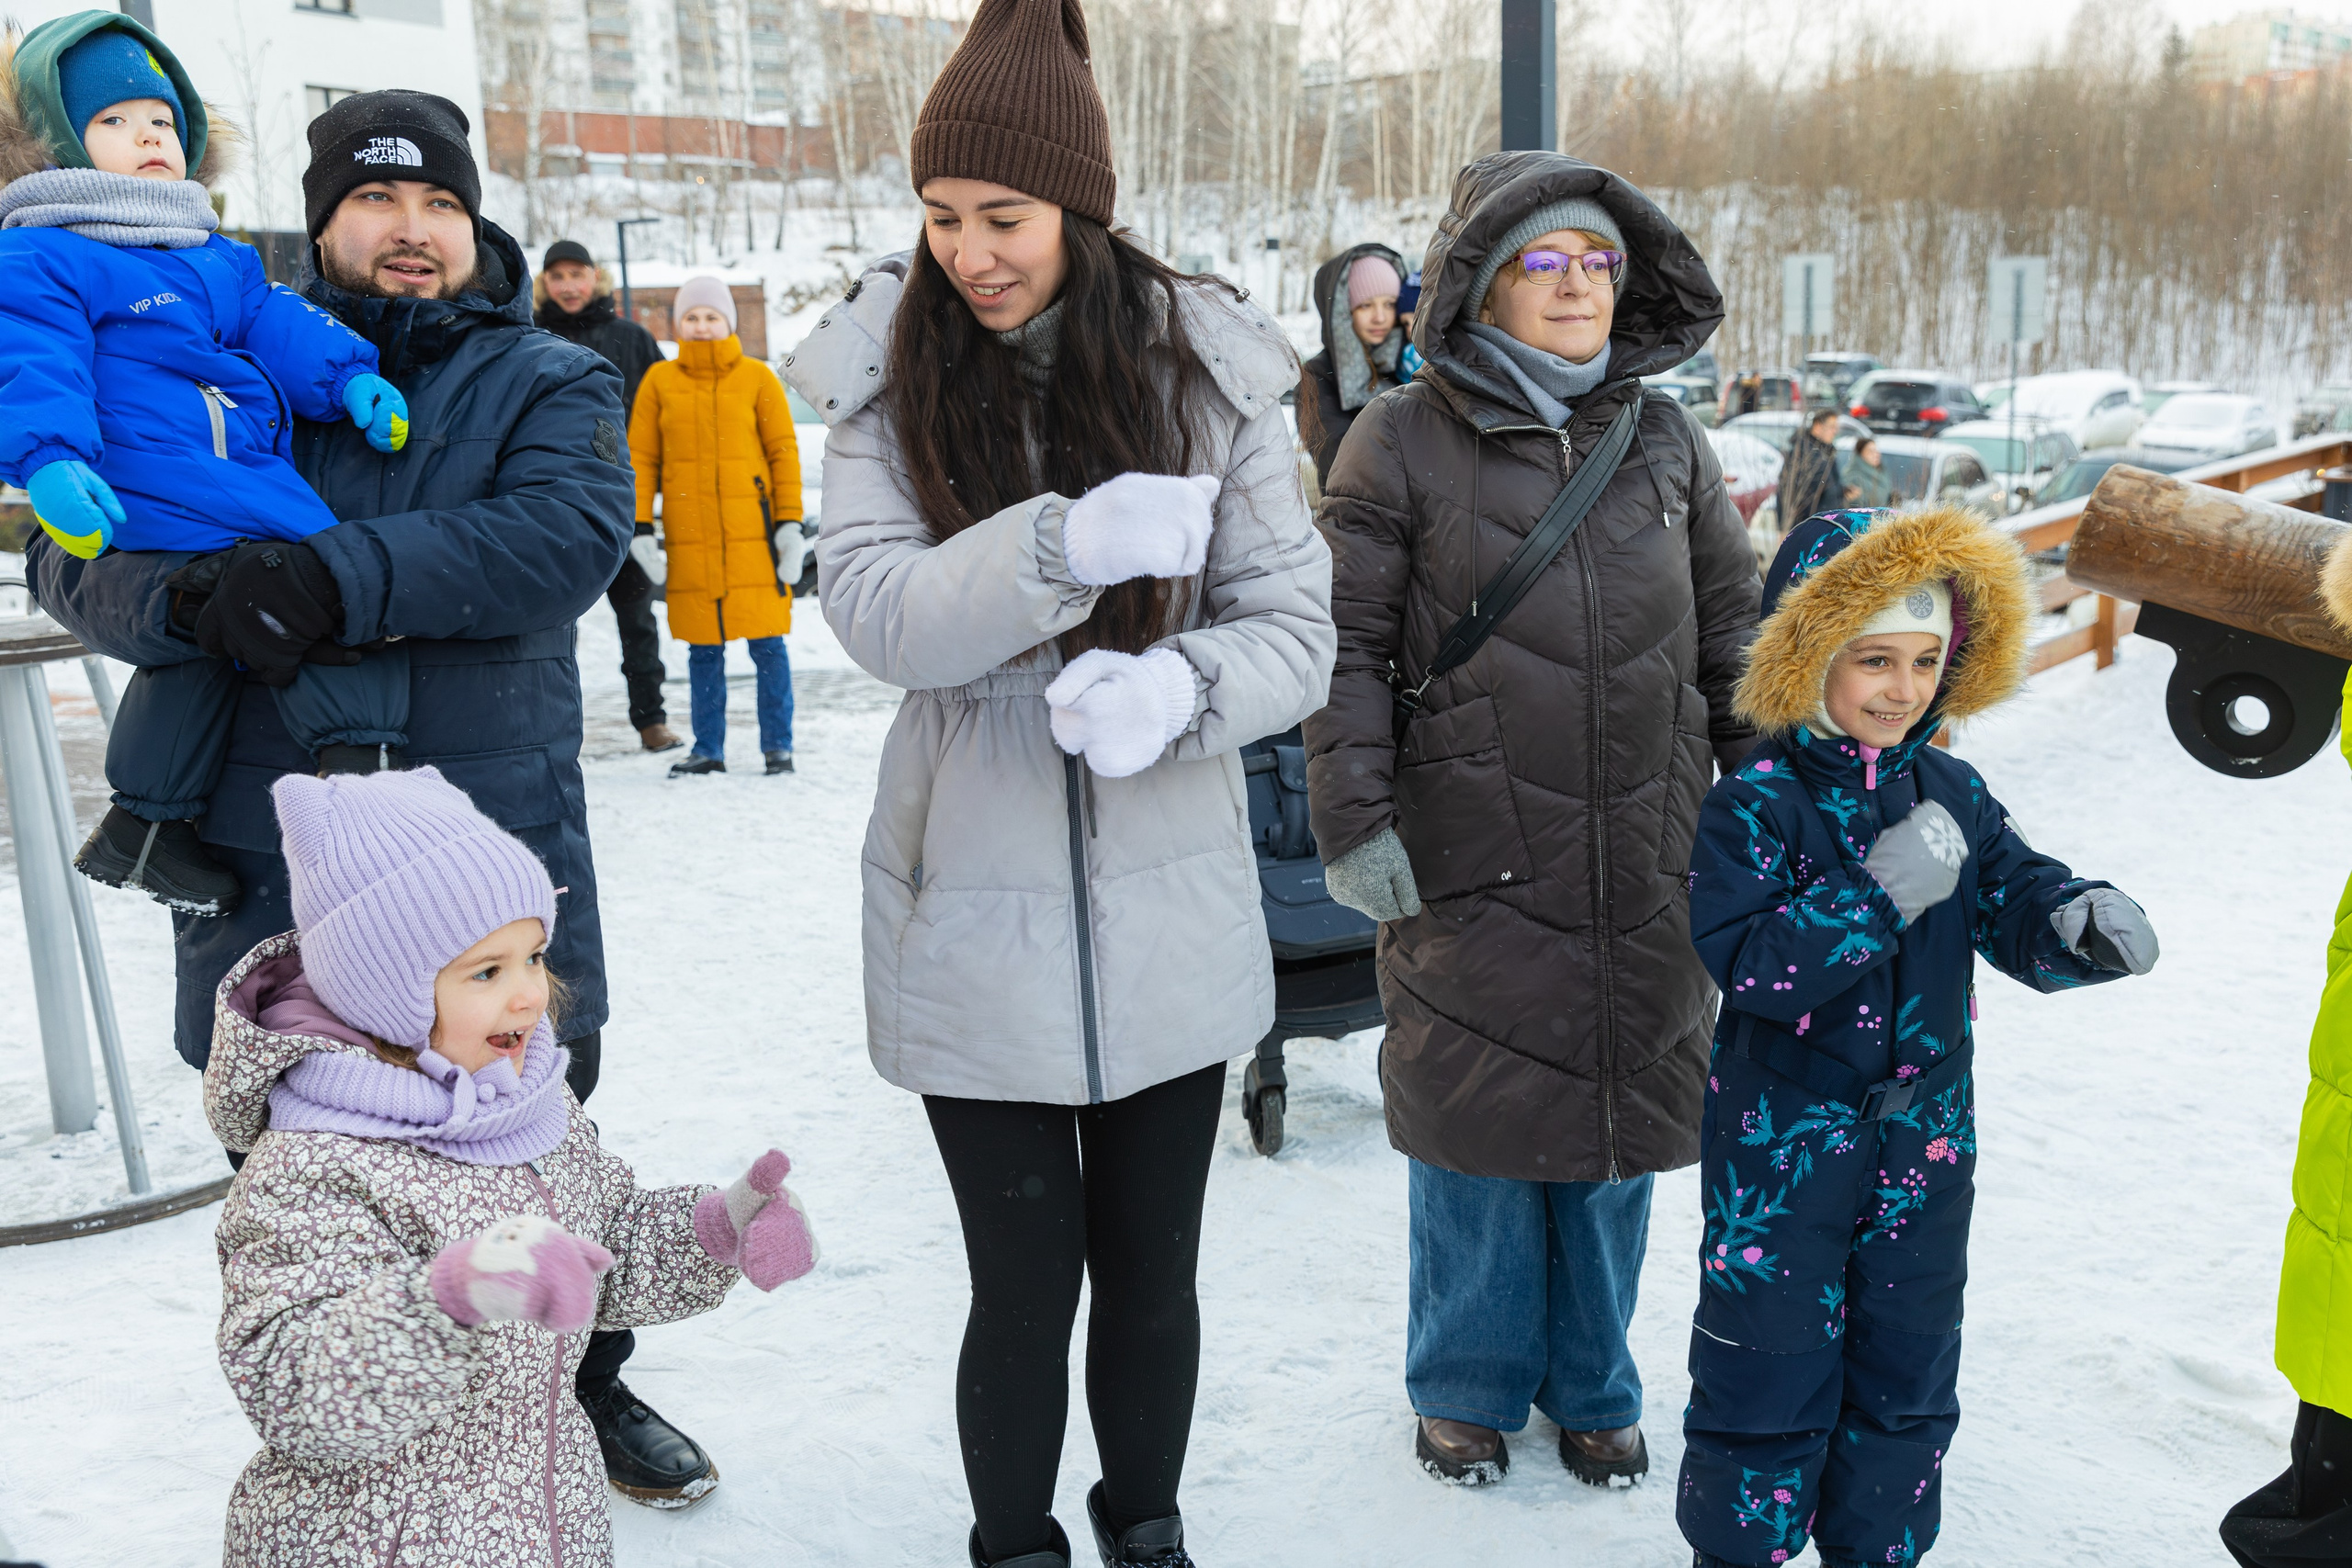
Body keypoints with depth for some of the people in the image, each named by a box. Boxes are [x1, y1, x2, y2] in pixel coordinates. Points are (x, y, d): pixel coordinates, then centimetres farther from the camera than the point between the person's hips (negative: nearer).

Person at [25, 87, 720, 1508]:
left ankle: (587, 1387, 40)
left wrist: (340, 579, -27)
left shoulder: (549, 381, 5)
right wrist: (187, 602, -22)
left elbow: (571, 533, -16)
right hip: (272, 848, 1)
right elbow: (70, 549, 1)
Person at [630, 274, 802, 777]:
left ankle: (777, 745, 10)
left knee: (766, 643, -1)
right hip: (689, 538, 1)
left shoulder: (757, 378, 4)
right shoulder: (659, 381, 8)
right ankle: (707, 749, 15)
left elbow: (784, 452, 4)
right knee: (703, 648, 5)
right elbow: (641, 458, 9)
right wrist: (640, 528, 1)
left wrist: (790, 524, -2)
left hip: (752, 535, -1)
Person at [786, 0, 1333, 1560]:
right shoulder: (889, 376, -2)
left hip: (1172, 911, 1)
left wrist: (1177, 685, -24)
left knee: (1153, 1266, 16)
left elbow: (1297, 629, -3)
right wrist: (1067, 544, -30)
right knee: (1025, 1278, 6)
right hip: (974, 917, -1)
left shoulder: (1207, 368, -3)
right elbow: (878, 608, -15)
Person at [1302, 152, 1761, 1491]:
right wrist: (1354, 819, -10)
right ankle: (1469, 1385, 29)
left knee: (1624, 1124, 12)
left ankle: (1591, 1384, 33)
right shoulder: (1404, 442, -2)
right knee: (1478, 1126, 6)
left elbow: (1736, 632, 14)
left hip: (1648, 865, 4)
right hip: (1471, 862, -3)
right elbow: (1347, 644, -4)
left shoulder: (1665, 440, 10)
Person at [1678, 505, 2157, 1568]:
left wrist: (2078, 922, -24)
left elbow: (2018, 905, -1)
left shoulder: (1952, 795, 2)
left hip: (1923, 1143, 5)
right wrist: (1880, 893, -29)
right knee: (1770, 1367, 7)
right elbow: (1747, 965, -23)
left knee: (1905, 1371, 18)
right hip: (1782, 1146, -5)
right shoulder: (1755, 806, -15)